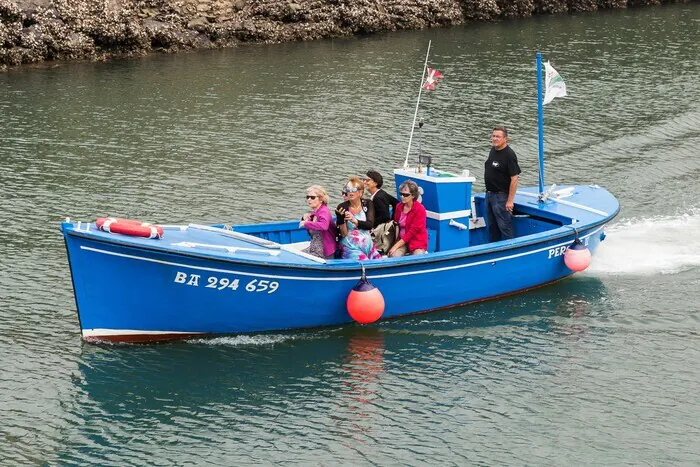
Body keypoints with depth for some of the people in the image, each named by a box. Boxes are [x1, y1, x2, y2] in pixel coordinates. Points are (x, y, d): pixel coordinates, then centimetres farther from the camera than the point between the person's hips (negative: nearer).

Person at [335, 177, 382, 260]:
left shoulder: (368, 204, 3)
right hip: (350, 247, -4)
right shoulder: (342, 207, -5)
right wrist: (342, 218, -24)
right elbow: (343, 234, -7)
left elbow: (370, 224, -12)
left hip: (367, 245, 4)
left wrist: (355, 221, -28)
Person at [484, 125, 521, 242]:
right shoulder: (493, 150, 9)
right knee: (492, 227, 16)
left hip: (501, 196, -9)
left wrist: (510, 200, -22)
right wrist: (488, 192, 17)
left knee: (504, 226, -7)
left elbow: (514, 178, -20)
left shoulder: (509, 155, -18)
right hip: (490, 193, 9)